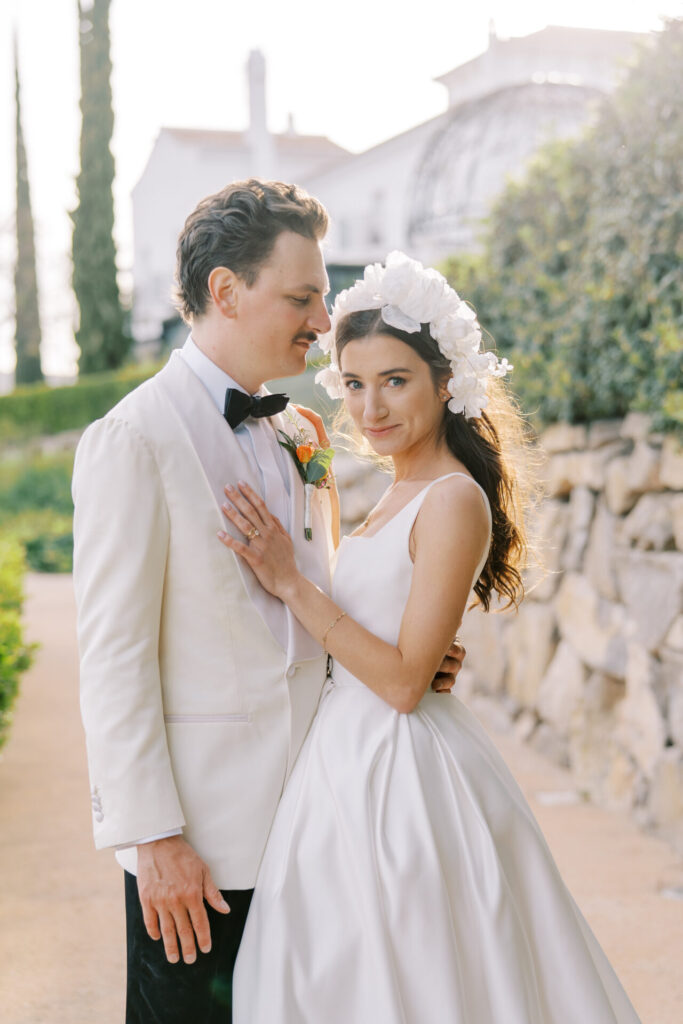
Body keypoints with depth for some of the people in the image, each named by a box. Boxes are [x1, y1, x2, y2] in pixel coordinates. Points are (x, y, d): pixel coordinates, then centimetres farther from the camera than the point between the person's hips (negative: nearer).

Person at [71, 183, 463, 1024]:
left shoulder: (296, 434, 11)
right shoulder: (132, 438, -12)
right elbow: (113, 657, -15)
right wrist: (153, 838, -17)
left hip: (301, 819, 7)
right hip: (201, 836, -7)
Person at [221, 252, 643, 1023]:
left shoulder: (454, 500, -17)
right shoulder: (400, 495, 10)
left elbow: (404, 680, -19)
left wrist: (290, 583, -18)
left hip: (399, 773, -9)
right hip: (349, 759, 9)